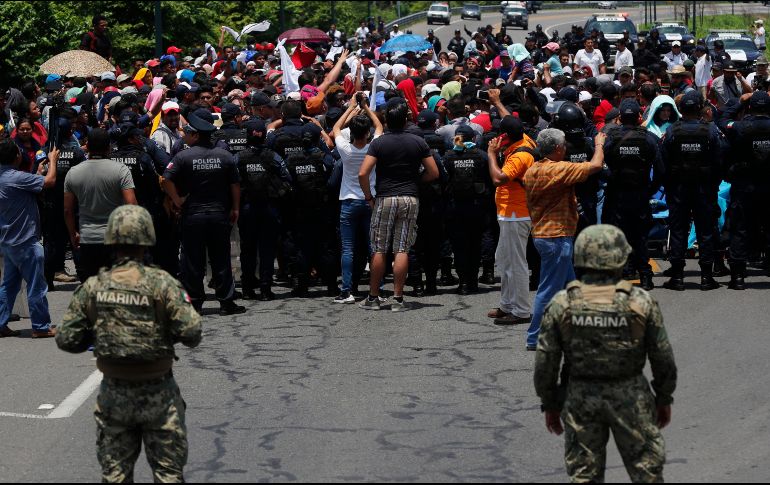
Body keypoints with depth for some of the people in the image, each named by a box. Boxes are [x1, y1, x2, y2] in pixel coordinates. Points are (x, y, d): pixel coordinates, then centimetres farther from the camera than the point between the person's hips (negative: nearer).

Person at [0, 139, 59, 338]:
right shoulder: (17, 178, -22)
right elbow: (50, 181, -20)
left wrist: (38, 172, 21)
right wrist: (53, 160, -4)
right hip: (25, 242, -9)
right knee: (36, 286, 1)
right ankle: (41, 327, 7)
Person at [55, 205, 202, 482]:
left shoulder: (93, 288, -5)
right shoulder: (161, 283, -14)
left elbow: (66, 340, -3)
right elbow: (191, 334, -18)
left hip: (114, 394, 2)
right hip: (158, 395, -2)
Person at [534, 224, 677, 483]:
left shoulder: (561, 304, -8)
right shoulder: (641, 302, -10)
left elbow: (545, 361, -4)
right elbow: (662, 357, -3)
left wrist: (550, 404, 8)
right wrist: (664, 398, 11)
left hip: (580, 398, 1)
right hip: (630, 397, -1)